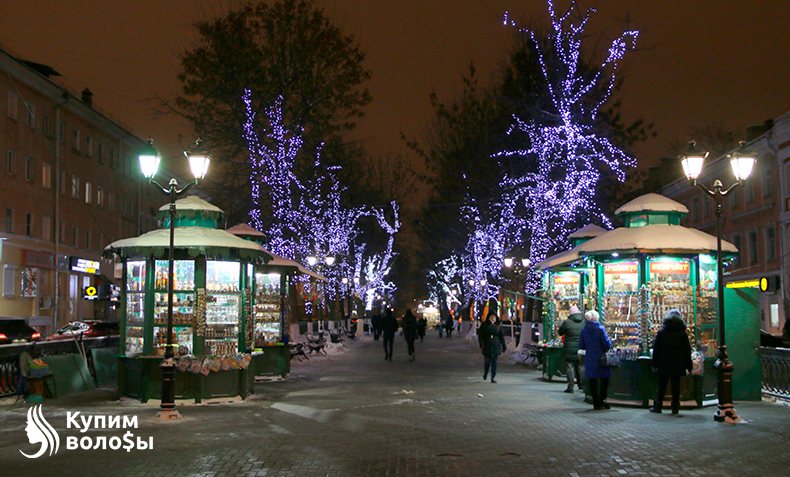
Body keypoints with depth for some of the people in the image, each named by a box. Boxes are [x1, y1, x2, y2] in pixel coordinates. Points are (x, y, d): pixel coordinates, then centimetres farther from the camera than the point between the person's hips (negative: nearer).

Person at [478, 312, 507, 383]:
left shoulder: (498, 326, 8)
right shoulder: (484, 325, 3)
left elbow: (501, 336, 11)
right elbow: (480, 335, 0)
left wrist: (504, 346, 8)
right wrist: (481, 344, -13)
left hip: (496, 347, 2)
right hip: (487, 347, -2)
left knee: (494, 362, -1)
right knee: (487, 361, -2)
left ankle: (493, 377, 3)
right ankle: (485, 373, 27)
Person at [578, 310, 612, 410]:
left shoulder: (584, 330, 2)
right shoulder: (600, 329, -12)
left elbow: (581, 346, 7)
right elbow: (607, 344, -13)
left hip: (589, 359, 4)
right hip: (600, 358, -4)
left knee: (592, 380, 9)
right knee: (604, 379, 8)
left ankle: (596, 403, 10)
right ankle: (602, 401, 1)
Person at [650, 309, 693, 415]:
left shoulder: (661, 331, 3)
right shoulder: (683, 333, 2)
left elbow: (656, 348, 2)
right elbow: (687, 350, 2)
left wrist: (654, 364, 6)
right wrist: (689, 365, 7)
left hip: (663, 363, 0)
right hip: (678, 364, 0)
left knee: (662, 385, 5)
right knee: (676, 385, 4)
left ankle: (658, 406, 5)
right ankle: (675, 407, 4)